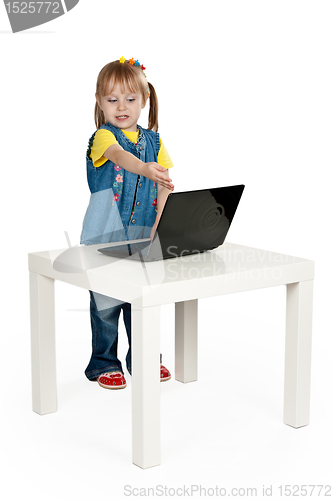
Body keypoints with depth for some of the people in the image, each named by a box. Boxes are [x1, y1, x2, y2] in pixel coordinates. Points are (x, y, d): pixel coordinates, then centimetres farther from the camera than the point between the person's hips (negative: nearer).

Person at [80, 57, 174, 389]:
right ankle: (104, 364, 18)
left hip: (144, 235, 4)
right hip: (106, 235, -4)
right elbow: (121, 156, -32)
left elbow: (165, 188, 3)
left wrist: (157, 228, -9)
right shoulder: (103, 136, -9)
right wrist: (146, 169, -53)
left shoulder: (153, 141, 6)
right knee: (106, 302, 4)